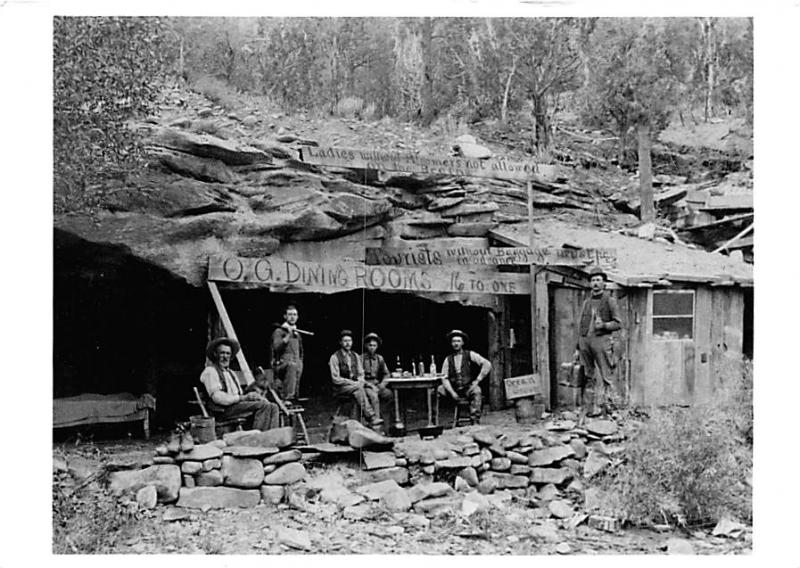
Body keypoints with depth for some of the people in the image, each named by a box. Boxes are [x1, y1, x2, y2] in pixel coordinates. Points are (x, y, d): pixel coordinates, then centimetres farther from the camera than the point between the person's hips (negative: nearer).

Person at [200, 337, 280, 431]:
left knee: (273, 406, -12)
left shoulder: (230, 373, 28)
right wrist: (242, 397, -18)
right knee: (263, 405, -25)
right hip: (224, 410, -8)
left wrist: (251, 396, -1)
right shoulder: (210, 371, 0)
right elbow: (217, 397, -14)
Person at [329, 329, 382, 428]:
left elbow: (361, 374, 17)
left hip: (356, 385, 5)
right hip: (341, 388, -5)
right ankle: (371, 418, -41)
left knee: (372, 393, -25)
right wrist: (354, 383, -16)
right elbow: (335, 379, -9)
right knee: (359, 388, -36)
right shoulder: (335, 357, -4)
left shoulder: (355, 356, 14)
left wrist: (360, 381, -8)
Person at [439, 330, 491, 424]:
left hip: (469, 388, -3)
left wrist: (477, 380, -10)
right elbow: (444, 378, 2)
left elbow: (487, 364, -5)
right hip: (453, 390, 3)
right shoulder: (448, 359, 9)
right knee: (439, 390, -23)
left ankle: (475, 422, -32)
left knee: (476, 391, -34)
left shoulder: (469, 355, 3)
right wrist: (452, 392, -14)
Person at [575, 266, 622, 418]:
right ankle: (587, 409, 9)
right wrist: (578, 347, 16)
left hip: (601, 339, -5)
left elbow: (618, 323, 1)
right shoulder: (586, 302, 18)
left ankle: (608, 405, -3)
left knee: (605, 376, -6)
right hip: (585, 340, 5)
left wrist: (604, 325, -17)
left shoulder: (610, 300, 4)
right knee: (587, 377, 5)